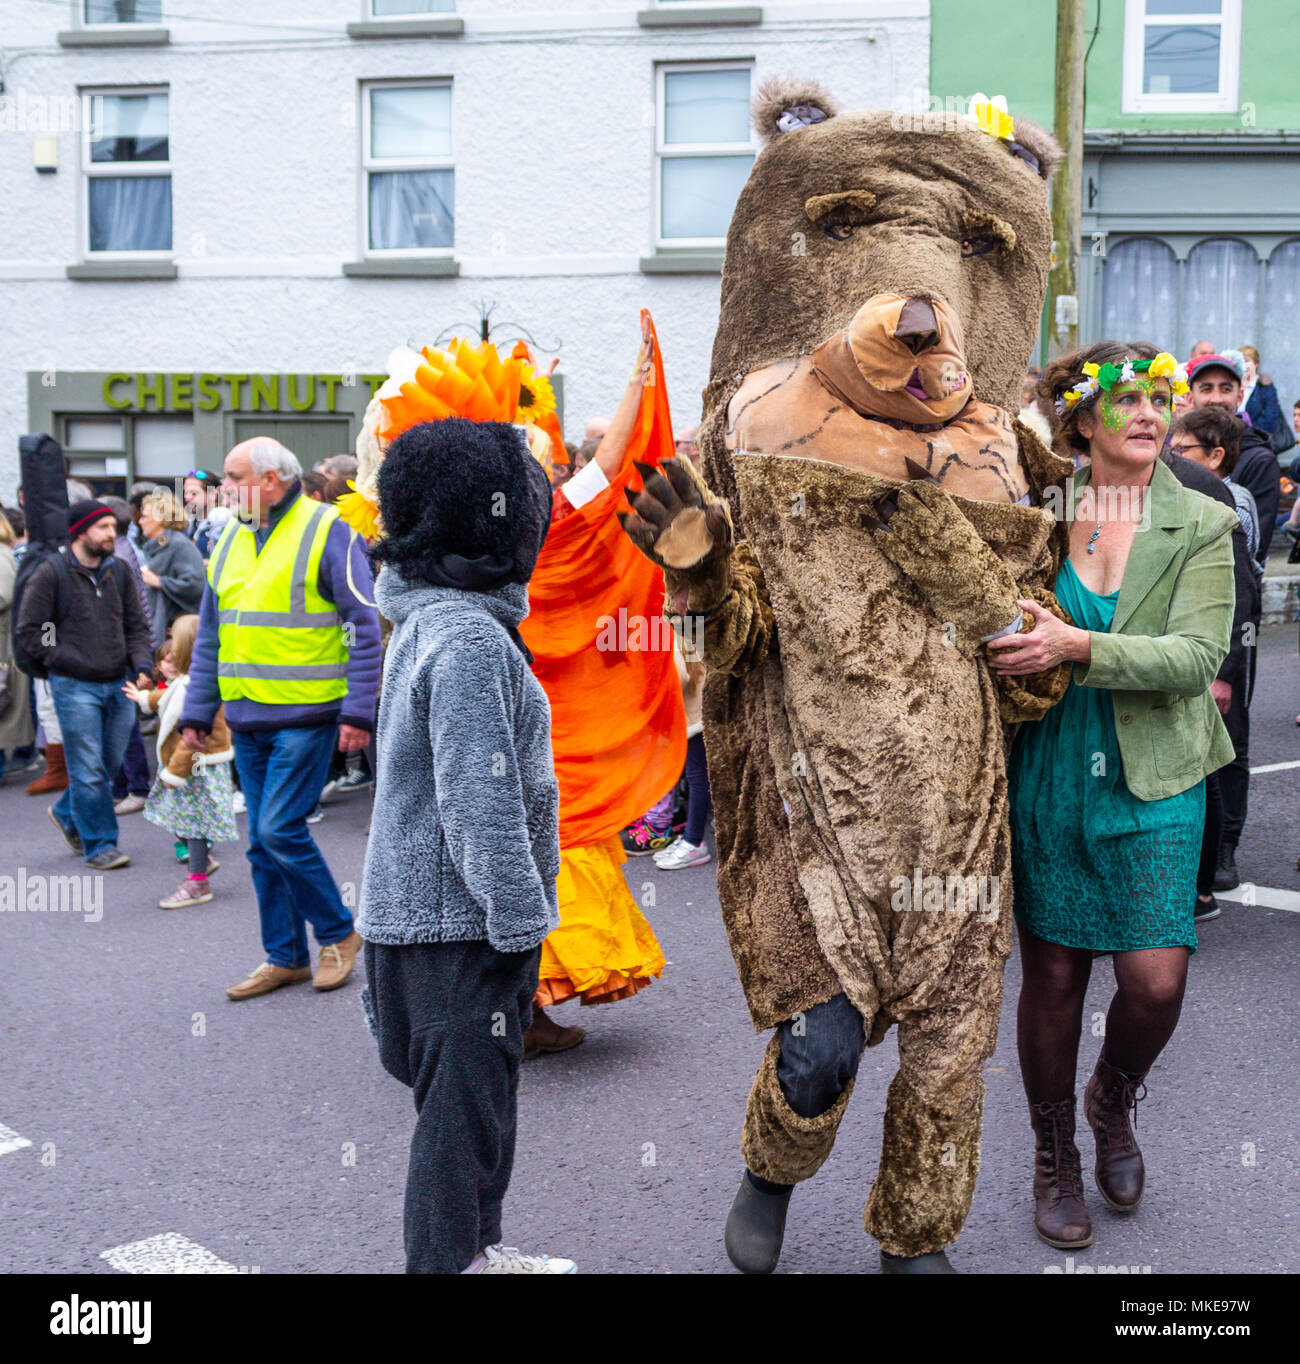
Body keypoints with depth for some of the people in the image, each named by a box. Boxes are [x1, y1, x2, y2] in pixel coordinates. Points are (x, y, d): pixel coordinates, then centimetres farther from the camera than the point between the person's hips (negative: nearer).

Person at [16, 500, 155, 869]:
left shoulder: (118, 570, 10)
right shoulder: (51, 573, -5)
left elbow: (136, 625, 14)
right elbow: (30, 629, -4)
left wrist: (141, 664, -2)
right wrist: (66, 661, -10)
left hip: (118, 686, 5)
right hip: (75, 687, -5)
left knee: (111, 764, 13)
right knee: (89, 770, -3)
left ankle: (67, 814, 37)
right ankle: (99, 844, 9)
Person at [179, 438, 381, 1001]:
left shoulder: (325, 532, -7)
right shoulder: (230, 541, 14)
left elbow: (366, 626, -10)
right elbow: (210, 636, 19)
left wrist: (359, 711, -16)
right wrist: (197, 713, 15)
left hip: (305, 716, -7)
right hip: (248, 719, 7)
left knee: (280, 830, -10)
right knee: (262, 843, 9)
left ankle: (338, 933, 10)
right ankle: (284, 956, 21)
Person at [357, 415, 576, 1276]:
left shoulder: (428, 622, 12)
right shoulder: (470, 639, -21)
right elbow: (479, 802, -24)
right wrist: (520, 921, -19)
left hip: (418, 913, 10)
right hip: (456, 923, -10)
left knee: (480, 1099, 21)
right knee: (463, 1108, 3)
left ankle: (478, 1250, 36)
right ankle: (447, 1262, 16)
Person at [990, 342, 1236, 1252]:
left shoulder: (1202, 526, -1)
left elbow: (1197, 654, -13)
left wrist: (1079, 648, -25)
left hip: (1153, 783, -1)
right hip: (1049, 774, 1)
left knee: (1155, 981, -6)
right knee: (1053, 976, 7)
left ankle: (1114, 1103, 28)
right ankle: (1055, 1159, 28)